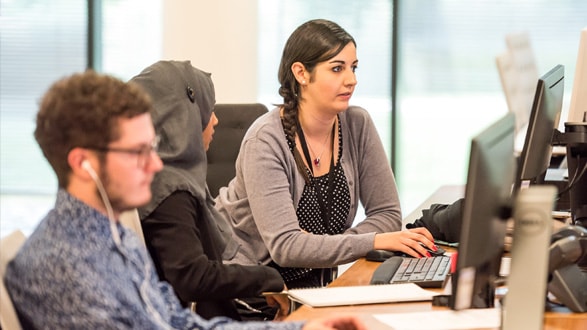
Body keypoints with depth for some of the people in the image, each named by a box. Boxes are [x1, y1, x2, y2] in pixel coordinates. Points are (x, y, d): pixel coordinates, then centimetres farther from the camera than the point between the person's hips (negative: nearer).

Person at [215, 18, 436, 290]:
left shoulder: (357, 125, -3)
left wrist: (319, 248, -18)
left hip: (312, 282, 6)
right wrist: (375, 242, -34)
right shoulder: (266, 140, -19)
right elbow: (284, 246, -26)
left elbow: (387, 214, -1)